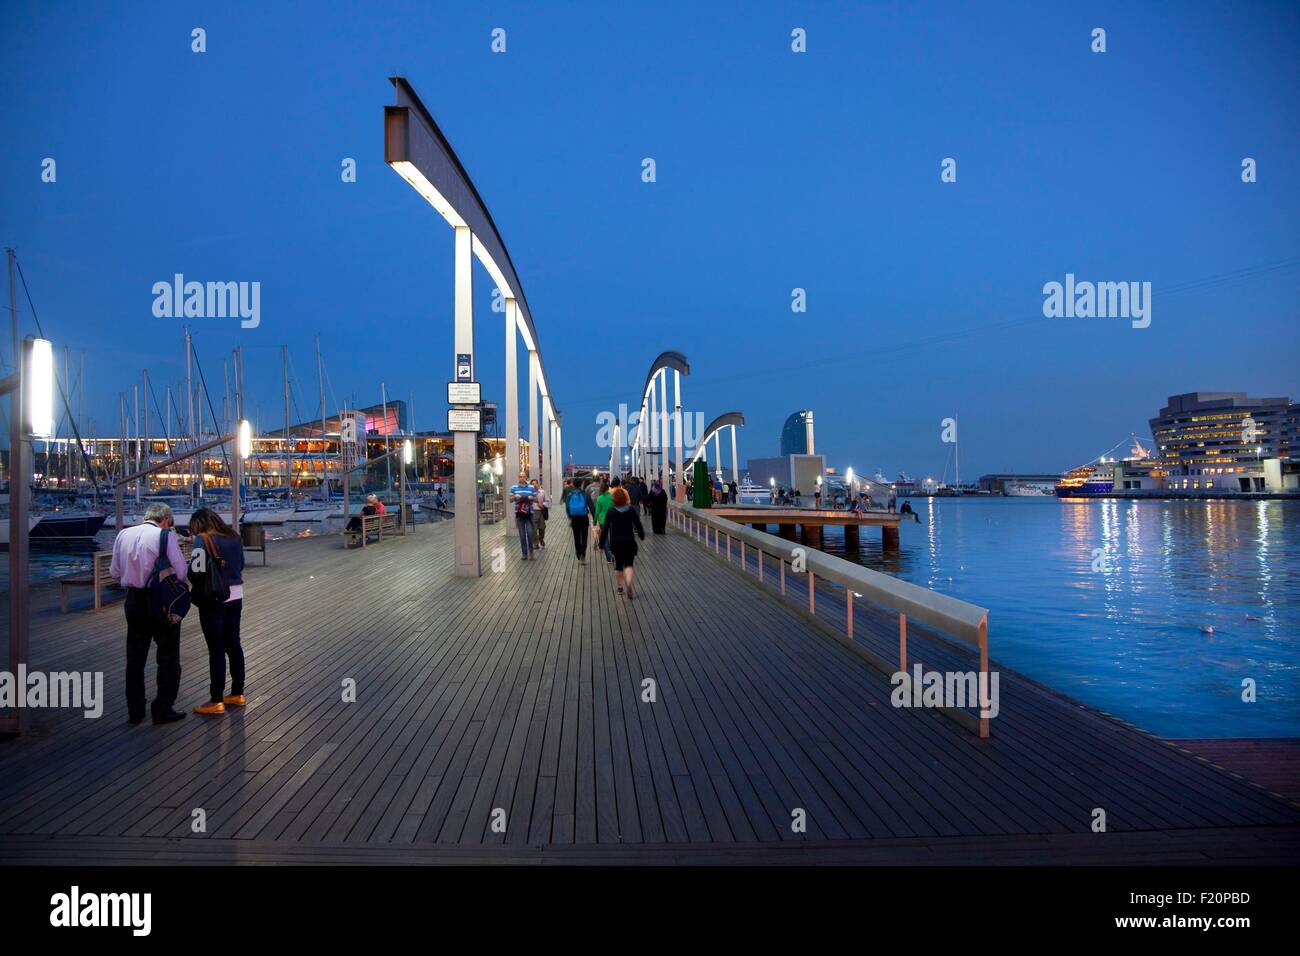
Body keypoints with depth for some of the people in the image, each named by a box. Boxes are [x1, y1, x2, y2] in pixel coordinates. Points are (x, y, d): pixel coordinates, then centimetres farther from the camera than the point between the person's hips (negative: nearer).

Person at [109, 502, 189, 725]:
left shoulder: (123, 534, 2)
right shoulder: (165, 535, -14)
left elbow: (114, 571, 8)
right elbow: (181, 573, -16)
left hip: (134, 599, 5)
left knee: (135, 657, 17)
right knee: (168, 657, 8)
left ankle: (135, 711, 24)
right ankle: (163, 709, 10)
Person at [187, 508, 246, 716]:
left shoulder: (203, 539, -12)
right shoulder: (234, 537, 7)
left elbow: (196, 571, -17)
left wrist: (198, 589, 1)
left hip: (213, 600, -6)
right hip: (235, 596, 6)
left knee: (216, 649, -1)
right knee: (233, 644, 15)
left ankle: (216, 701, 6)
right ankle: (238, 693, 23)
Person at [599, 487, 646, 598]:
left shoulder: (610, 512, -8)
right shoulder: (632, 510, -6)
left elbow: (605, 529, -8)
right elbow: (638, 525, 0)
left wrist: (602, 544, -2)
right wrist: (642, 536, 19)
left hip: (615, 542, 1)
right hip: (629, 542, -1)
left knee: (618, 564, 19)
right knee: (628, 564, 4)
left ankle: (620, 587, 26)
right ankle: (629, 585, -21)